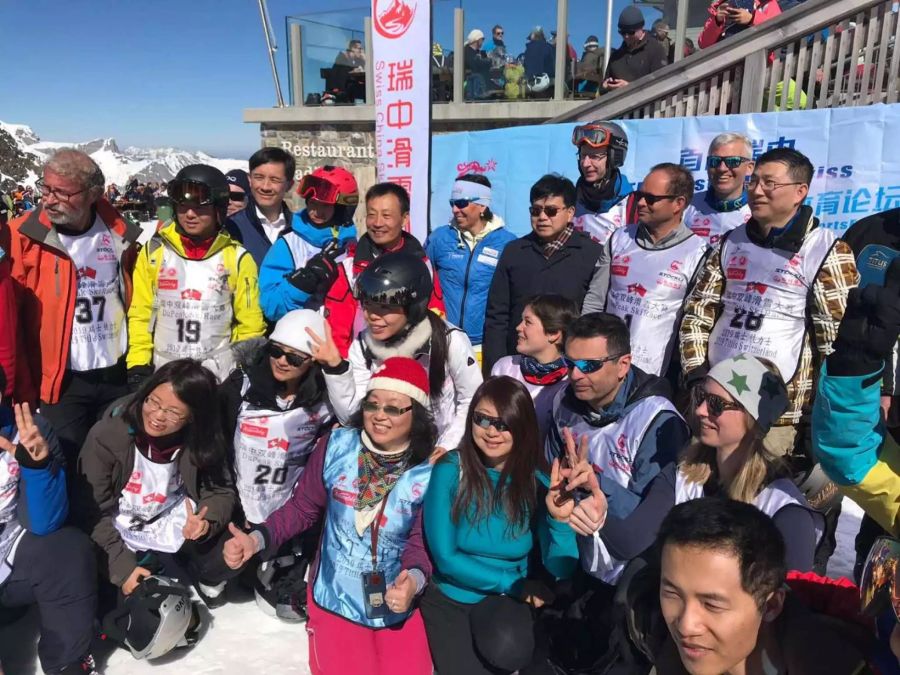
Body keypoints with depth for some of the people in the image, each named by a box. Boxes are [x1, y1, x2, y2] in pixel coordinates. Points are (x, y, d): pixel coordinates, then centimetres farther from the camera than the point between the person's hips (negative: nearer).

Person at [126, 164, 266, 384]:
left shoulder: (238, 258, -3)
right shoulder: (154, 252, 0)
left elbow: (250, 324, 1)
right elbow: (140, 314, 4)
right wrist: (138, 366, -4)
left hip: (221, 377, -1)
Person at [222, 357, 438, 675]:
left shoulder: (430, 473, -12)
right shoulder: (337, 447, -10)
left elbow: (422, 540, -13)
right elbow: (302, 507, -3)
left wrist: (414, 579, -34)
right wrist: (257, 538, -17)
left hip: (399, 601, 0)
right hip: (337, 597, 0)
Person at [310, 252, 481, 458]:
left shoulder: (450, 341, -17)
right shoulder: (362, 344, -8)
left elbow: (472, 401, -7)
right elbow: (351, 417, -10)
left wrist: (447, 446, -14)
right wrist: (335, 368, -21)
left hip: (440, 452, -3)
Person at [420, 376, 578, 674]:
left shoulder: (537, 482, -9)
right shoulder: (450, 470, -14)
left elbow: (561, 570, -15)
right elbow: (445, 558, -13)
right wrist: (516, 584, -14)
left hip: (506, 601, 1)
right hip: (449, 600, 0)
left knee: (507, 648, -26)